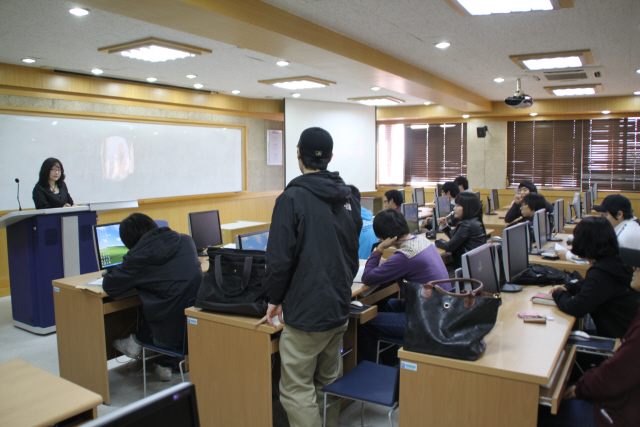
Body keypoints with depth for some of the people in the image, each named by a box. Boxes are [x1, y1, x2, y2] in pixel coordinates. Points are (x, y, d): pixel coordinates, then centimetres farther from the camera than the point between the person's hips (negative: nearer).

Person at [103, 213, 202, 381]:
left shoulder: (139, 256, -10)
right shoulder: (186, 241, 4)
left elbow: (109, 286, 0)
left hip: (174, 336, -4)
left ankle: (137, 342, 45)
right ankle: (164, 364, 39)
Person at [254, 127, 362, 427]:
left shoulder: (292, 198, -15)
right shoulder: (348, 197, 8)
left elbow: (280, 257, -17)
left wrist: (275, 298, -3)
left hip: (307, 312, -8)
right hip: (340, 307, 8)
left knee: (296, 390, 3)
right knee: (328, 383, 20)